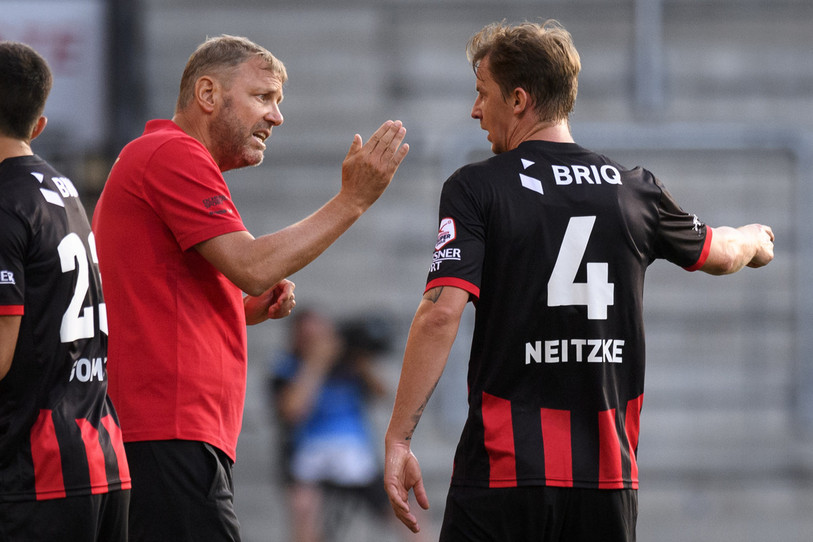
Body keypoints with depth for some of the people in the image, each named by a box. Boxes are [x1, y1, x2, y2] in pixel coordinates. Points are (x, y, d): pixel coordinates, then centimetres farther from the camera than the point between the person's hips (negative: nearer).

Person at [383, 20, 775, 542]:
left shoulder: (476, 189, -4)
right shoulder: (636, 191, 9)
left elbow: (441, 313, -15)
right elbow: (718, 253, 28)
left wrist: (398, 439, -12)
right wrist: (757, 240, 52)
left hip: (501, 474, -4)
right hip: (609, 478, 4)